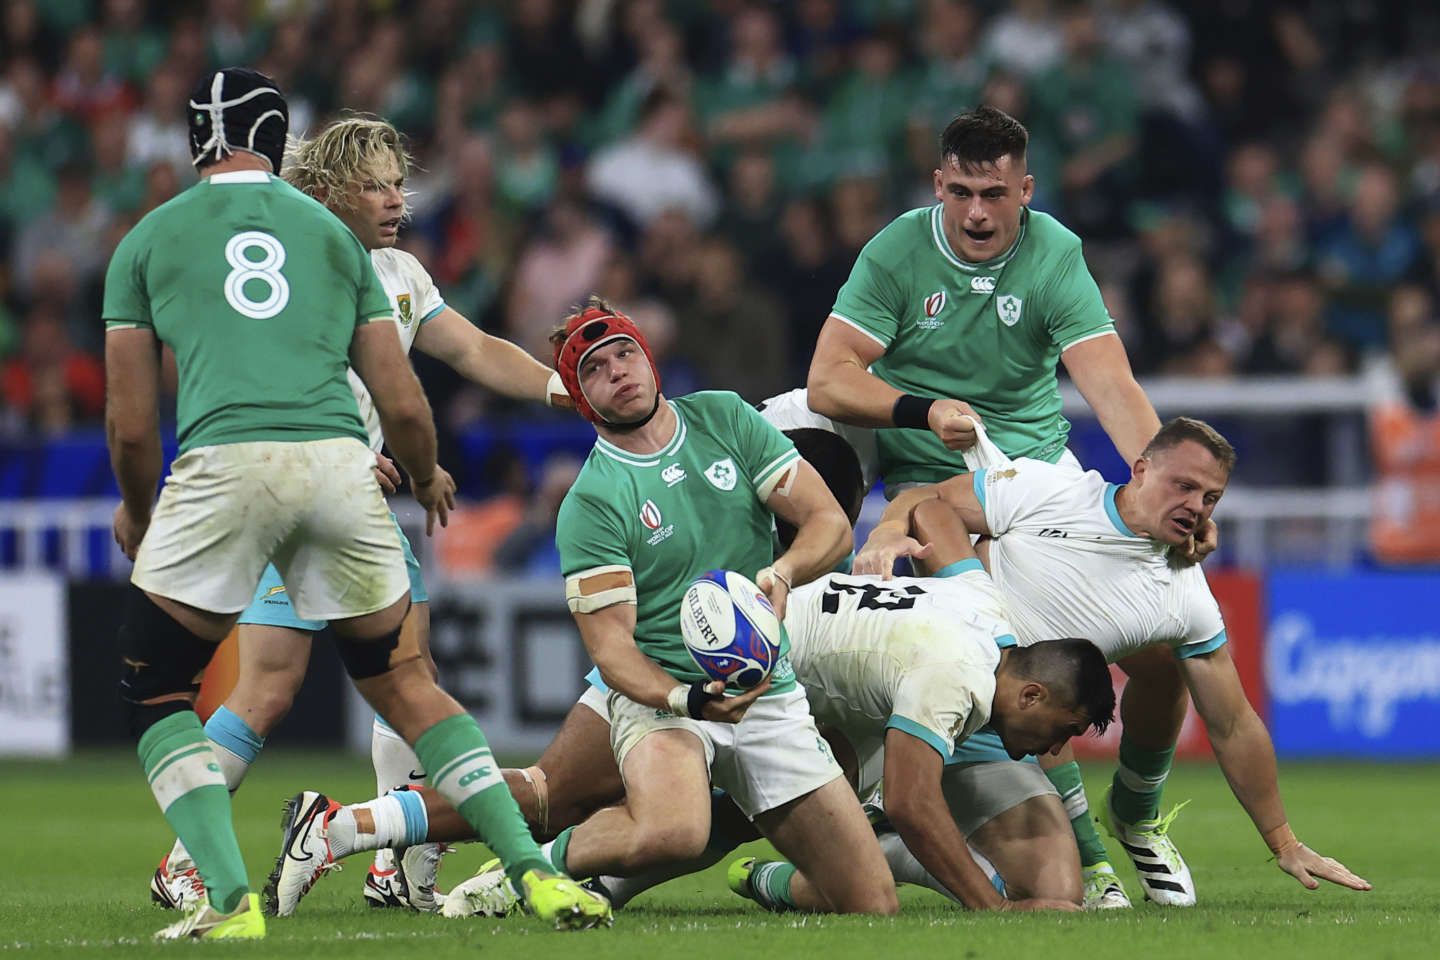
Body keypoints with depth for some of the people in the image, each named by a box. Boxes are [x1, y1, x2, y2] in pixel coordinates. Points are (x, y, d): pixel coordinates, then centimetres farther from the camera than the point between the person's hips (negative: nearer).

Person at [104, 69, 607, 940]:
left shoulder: (148, 241, 17)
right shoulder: (333, 235, 22)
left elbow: (131, 424, 15)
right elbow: (403, 407, 18)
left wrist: (137, 513, 35)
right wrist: (429, 479, 39)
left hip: (223, 466, -3)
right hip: (337, 463, 3)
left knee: (157, 697, 12)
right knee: (405, 685, 18)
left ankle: (230, 900, -4)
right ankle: (535, 871, 8)